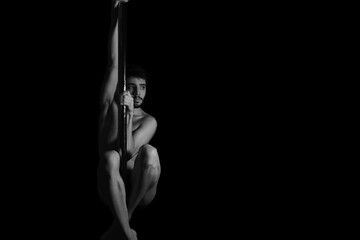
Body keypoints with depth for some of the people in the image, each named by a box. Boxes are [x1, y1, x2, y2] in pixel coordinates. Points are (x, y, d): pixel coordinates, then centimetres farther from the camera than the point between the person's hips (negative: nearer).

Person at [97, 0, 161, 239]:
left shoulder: (149, 121, 5)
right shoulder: (110, 106, 8)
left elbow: (128, 151, -11)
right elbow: (114, 64, -3)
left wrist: (129, 114, -20)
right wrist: (115, 20, -11)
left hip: (140, 189, 0)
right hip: (112, 188, 0)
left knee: (149, 151, -30)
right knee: (109, 157, -34)